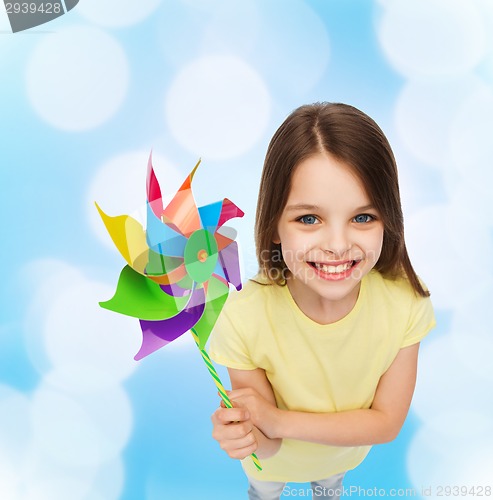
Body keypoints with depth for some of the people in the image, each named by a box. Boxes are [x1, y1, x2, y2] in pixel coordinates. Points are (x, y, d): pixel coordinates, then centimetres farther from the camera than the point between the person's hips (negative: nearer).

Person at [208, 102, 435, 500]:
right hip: (275, 460, -1)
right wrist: (253, 437, -51)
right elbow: (266, 447, -27)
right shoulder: (244, 319, -40)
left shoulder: (406, 301, -34)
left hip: (346, 454, 2)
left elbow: (387, 422, -24)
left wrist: (277, 420, -36)